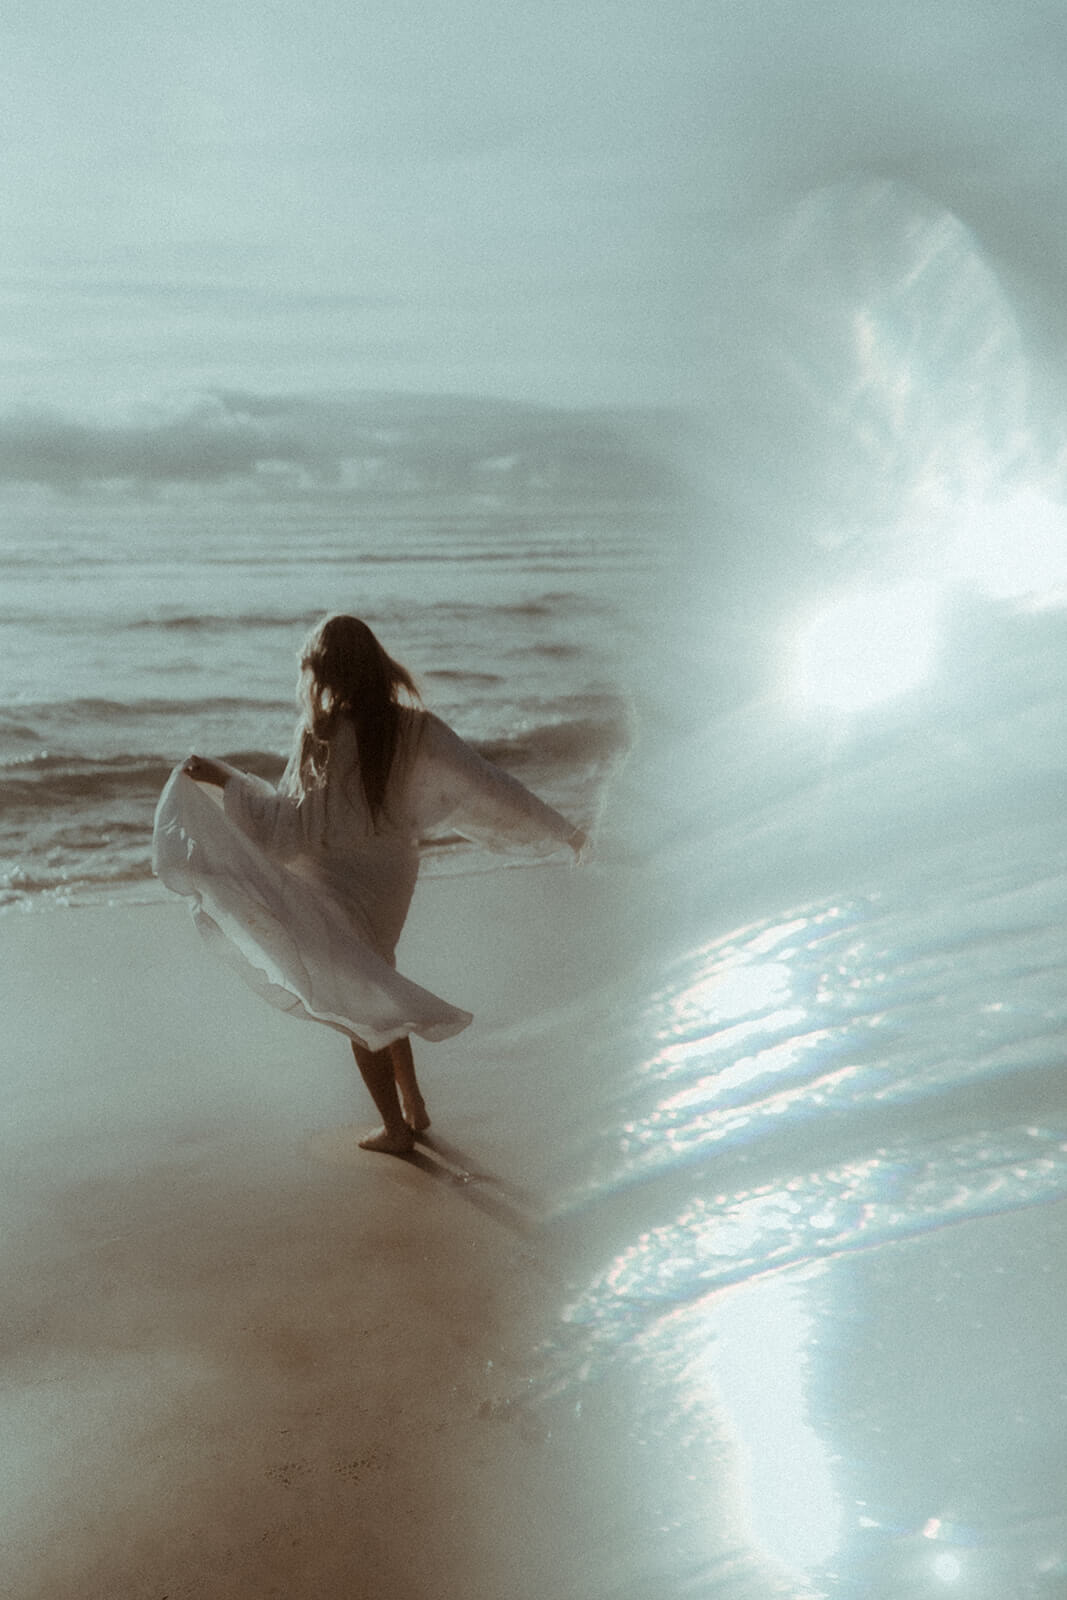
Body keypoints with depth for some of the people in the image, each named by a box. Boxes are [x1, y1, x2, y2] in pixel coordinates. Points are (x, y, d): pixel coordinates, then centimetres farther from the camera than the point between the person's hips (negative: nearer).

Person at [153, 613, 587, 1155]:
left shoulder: (326, 739, -23)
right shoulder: (413, 727, -8)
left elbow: (296, 824, -23)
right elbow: (487, 782, -5)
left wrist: (226, 780, -20)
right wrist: (560, 828, 3)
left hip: (339, 889, -6)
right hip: (394, 874, 6)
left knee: (358, 1009, 12)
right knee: (378, 994, 26)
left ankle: (395, 1128, 23)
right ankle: (414, 1106, 35)